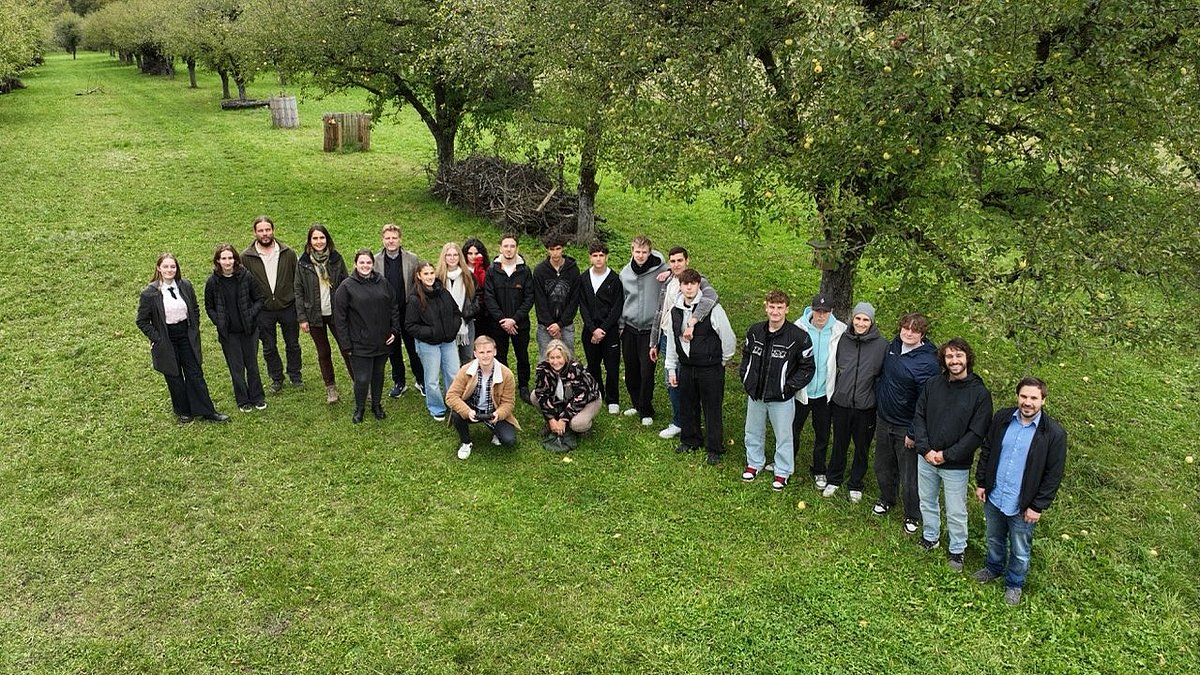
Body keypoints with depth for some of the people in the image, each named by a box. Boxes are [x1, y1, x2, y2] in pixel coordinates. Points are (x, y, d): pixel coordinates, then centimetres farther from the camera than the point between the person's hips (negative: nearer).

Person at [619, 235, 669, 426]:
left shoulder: (659, 269, -10)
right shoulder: (625, 272, 3)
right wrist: (620, 324, 12)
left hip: (650, 328, -4)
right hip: (629, 327, 4)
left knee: (647, 372, -5)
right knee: (631, 370, 12)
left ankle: (646, 411, 10)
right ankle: (636, 403, 30)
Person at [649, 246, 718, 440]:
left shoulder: (697, 281, -13)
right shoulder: (666, 282, 9)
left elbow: (711, 296, -36)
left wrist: (692, 323, -43)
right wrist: (654, 342, 15)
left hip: (683, 339, -6)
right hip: (666, 337, 6)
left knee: (675, 382, 0)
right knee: (669, 381, 12)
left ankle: (678, 423, 17)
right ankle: (679, 419, 26)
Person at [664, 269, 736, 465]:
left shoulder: (712, 308, -14)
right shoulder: (675, 312, 4)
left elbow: (728, 337, -7)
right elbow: (672, 342, 12)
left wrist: (722, 361, 3)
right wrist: (671, 369, 13)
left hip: (710, 369, -5)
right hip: (686, 367, 5)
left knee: (712, 409, 4)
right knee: (687, 406, 16)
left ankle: (714, 449, 17)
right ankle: (690, 440, 36)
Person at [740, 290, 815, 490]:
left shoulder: (798, 336, -16)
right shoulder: (755, 331, -3)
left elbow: (807, 367, -8)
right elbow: (746, 355, 14)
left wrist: (790, 386, -13)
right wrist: (745, 377, 5)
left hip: (781, 398, -4)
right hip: (755, 394, 4)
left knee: (783, 436, 10)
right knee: (753, 432, 20)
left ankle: (783, 471, 29)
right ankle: (754, 463, 42)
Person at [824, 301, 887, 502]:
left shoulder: (881, 344, -8)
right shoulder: (843, 340, -2)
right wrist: (833, 393, 11)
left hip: (866, 406, -1)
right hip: (841, 403, 2)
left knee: (862, 448, 13)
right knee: (839, 445, 15)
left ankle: (856, 485, 29)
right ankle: (834, 480, 32)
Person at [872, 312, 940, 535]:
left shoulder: (927, 363, -24)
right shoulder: (893, 347, -3)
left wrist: (914, 433, -19)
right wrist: (877, 401, 16)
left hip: (906, 428, -6)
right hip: (883, 419, 7)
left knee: (909, 476, 7)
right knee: (883, 467, 23)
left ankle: (913, 516, 28)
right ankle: (887, 499, 47)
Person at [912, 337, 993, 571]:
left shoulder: (980, 393, -13)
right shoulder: (933, 384, -3)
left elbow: (977, 433, -14)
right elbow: (919, 417, 1)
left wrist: (947, 455, -16)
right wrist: (925, 449, -11)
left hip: (956, 465, -4)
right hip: (926, 458, 4)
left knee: (956, 512, 10)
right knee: (927, 502, 21)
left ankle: (956, 550, 31)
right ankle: (929, 538, 43)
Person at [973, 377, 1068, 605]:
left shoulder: (1054, 433, -17)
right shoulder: (1002, 418, -7)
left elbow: (1054, 475, -12)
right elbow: (986, 451, 5)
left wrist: (1038, 507, -12)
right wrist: (981, 482, 4)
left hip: (1022, 506, -3)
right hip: (994, 497, 3)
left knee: (1020, 551, 16)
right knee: (994, 539, 26)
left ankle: (1014, 583, 40)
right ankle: (993, 568, 52)